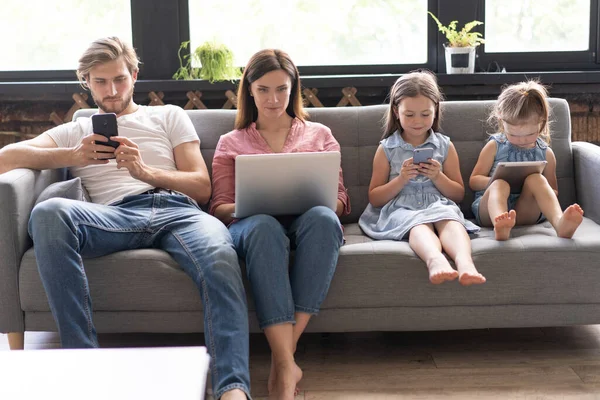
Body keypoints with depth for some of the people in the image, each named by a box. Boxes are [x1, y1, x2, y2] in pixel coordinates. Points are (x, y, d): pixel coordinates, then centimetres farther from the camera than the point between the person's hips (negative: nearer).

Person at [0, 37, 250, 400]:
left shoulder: (169, 116, 30)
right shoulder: (75, 132, 31)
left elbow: (202, 188, 17)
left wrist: (144, 171, -1)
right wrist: (72, 156, 0)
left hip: (177, 210, 0)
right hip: (115, 216, 1)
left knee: (220, 258, -38)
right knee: (49, 213, -35)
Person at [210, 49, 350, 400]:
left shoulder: (319, 135, 25)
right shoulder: (231, 143, 24)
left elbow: (340, 200, 16)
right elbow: (219, 208, 14)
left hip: (308, 221, 1)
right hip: (253, 224, 0)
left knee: (322, 217, -38)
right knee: (264, 226, -39)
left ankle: (283, 357, -39)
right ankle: (286, 364, -46)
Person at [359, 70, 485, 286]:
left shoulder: (445, 146, 16)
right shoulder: (386, 149, 12)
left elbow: (459, 194, 17)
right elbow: (374, 199, 10)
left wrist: (438, 177, -3)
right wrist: (401, 179, -7)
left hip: (438, 205, 2)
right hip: (399, 209, -2)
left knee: (449, 218, -37)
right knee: (419, 224, -39)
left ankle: (464, 262, -65)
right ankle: (435, 260, -70)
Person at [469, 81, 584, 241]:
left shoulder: (545, 153, 16)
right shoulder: (494, 147, 12)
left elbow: (553, 192, 21)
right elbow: (474, 181, 11)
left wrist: (532, 184, -4)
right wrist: (496, 180, -11)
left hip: (525, 211, 1)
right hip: (490, 208, -1)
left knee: (536, 179, -26)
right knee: (500, 184, -33)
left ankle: (560, 222, -52)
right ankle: (500, 227, -67)